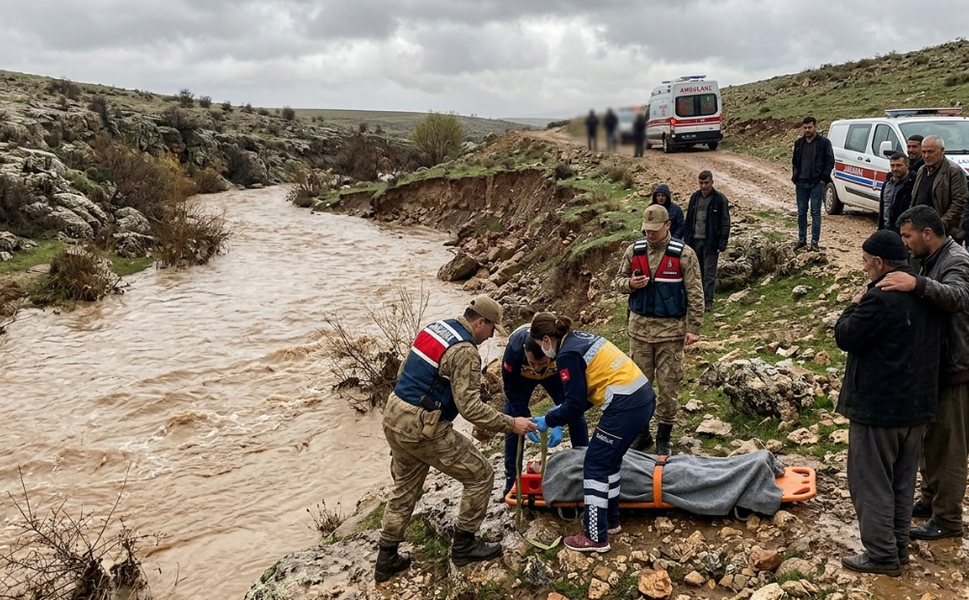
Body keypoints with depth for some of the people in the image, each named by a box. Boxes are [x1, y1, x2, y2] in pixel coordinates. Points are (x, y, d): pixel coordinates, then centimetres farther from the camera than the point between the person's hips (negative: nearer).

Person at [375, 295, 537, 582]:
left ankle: (387, 559, 31)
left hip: (394, 415, 9)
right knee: (480, 474, 6)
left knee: (405, 487, 23)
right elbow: (470, 407, -22)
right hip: (421, 428, -9)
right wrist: (511, 424, -15)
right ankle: (464, 545, 17)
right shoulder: (465, 351, -17)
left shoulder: (435, 327, 10)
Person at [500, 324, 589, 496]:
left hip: (554, 375, 1)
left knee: (575, 414, -6)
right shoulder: (513, 349, -43)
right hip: (521, 377, 0)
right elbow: (512, 391, -28)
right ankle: (512, 478, 7)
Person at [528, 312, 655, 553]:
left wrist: (549, 420, 3)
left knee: (595, 466, 4)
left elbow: (576, 403, -10)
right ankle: (609, 520, 35)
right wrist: (562, 411, 21)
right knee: (609, 461, 23)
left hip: (626, 406, -9)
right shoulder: (581, 338, 16)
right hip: (643, 397, 9)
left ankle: (595, 537, 11)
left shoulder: (567, 355, -11)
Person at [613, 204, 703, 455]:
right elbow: (618, 281, 12)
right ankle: (641, 433, 25)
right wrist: (630, 283, -12)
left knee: (669, 384, 4)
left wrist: (693, 328, -10)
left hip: (671, 329, -3)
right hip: (640, 326, 3)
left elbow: (695, 294, -5)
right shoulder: (634, 251, 3)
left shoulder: (683, 254, -7)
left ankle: (664, 437, 18)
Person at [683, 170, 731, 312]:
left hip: (710, 242, -5)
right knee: (696, 272, 10)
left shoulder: (720, 199, -6)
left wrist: (722, 245, -12)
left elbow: (725, 223, -6)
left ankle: (708, 302, 1)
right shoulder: (695, 197, 8)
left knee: (709, 273, -3)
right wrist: (686, 240, 8)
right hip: (695, 240, 5)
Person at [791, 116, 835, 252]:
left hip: (816, 184, -4)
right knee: (801, 212, 9)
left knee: (815, 213, -3)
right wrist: (795, 178, 8)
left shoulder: (824, 142, -3)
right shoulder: (799, 143, 10)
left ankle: (815, 241, 1)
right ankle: (802, 239, 18)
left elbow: (830, 162, -3)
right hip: (801, 183, 4)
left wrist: (823, 179, -9)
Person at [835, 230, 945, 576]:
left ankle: (882, 555, 10)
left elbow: (846, 337, -15)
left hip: (878, 407, -9)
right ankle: (899, 547, 29)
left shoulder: (881, 297, -23)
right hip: (918, 404, 9)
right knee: (903, 481, 18)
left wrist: (855, 305, -2)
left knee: (871, 482, 3)